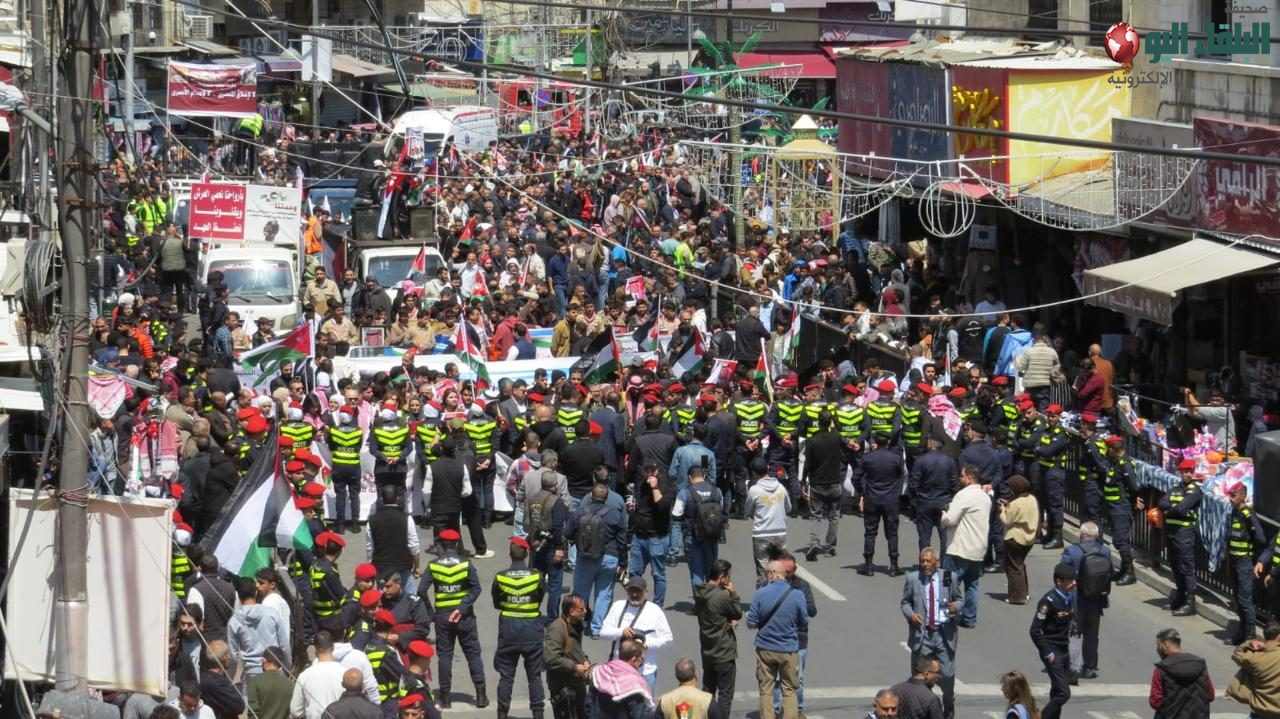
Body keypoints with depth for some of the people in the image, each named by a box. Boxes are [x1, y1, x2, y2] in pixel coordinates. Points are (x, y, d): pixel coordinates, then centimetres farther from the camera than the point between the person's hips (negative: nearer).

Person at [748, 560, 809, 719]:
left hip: (765, 649, 0)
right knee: (789, 691, 11)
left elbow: (751, 623, -7)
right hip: (789, 650, 0)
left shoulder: (760, 594, -12)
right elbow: (804, 622, 1)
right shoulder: (797, 595, -11)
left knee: (766, 690, 10)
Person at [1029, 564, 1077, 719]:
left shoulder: (1069, 597, 5)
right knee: (1063, 693, -13)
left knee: (1057, 694, 14)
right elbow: (1035, 631, -18)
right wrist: (1047, 654, -16)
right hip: (1053, 652, -8)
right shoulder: (1048, 601, -19)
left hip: (1064, 652, 8)